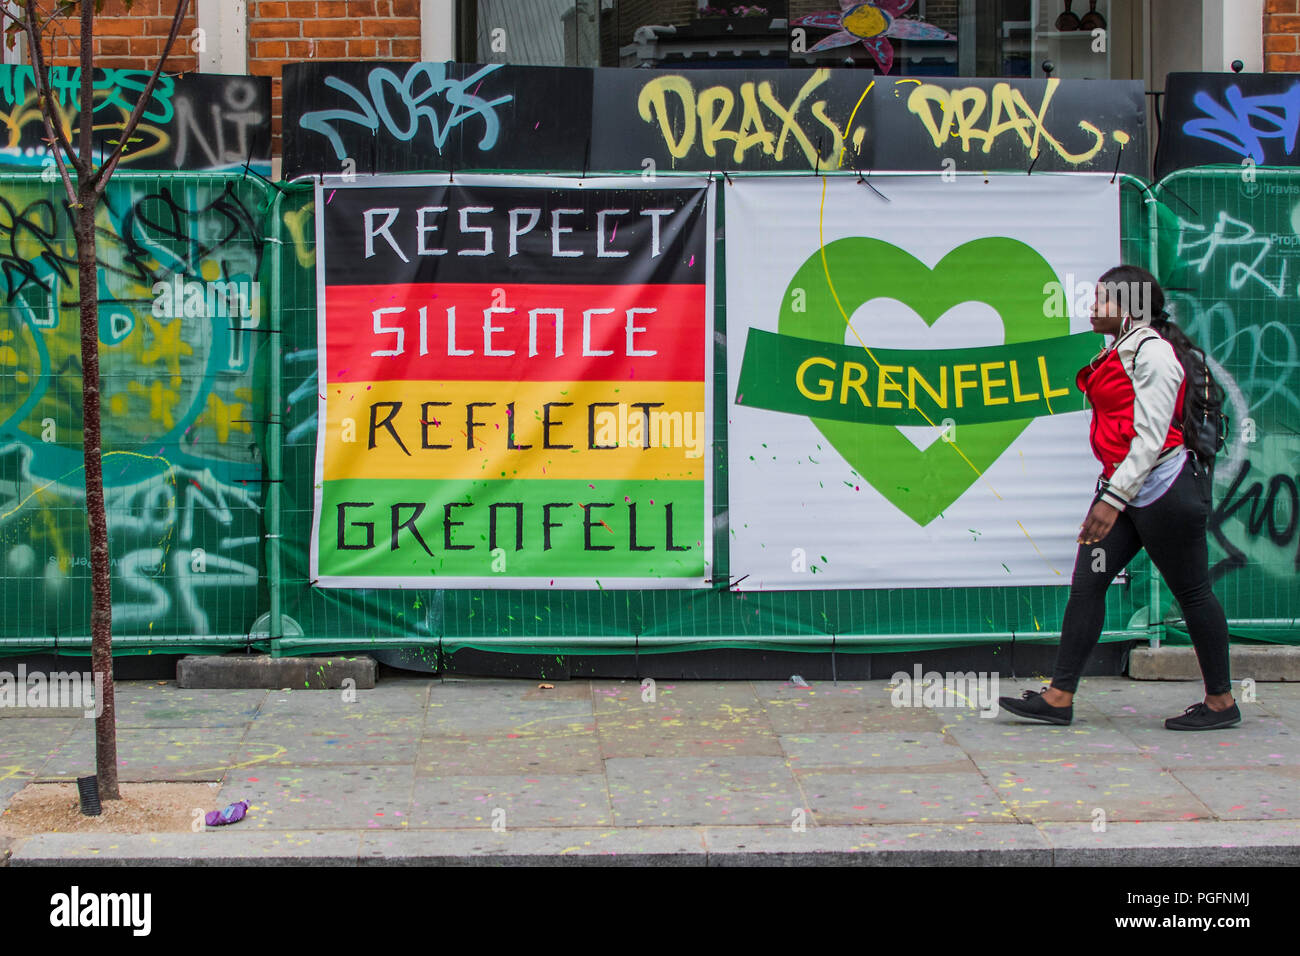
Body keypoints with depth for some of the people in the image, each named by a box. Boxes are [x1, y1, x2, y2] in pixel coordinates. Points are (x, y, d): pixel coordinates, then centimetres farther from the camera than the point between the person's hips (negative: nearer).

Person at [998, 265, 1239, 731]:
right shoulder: (1121, 352, 15)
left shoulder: (1152, 352, -14)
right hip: (1123, 485, 10)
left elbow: (1150, 437, -20)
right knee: (1087, 582, 2)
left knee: (1191, 591, 1)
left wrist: (1113, 499, -24)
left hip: (1163, 486, -10)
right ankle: (1059, 697, 1)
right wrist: (1111, 494, 22)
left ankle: (1221, 701, 13)